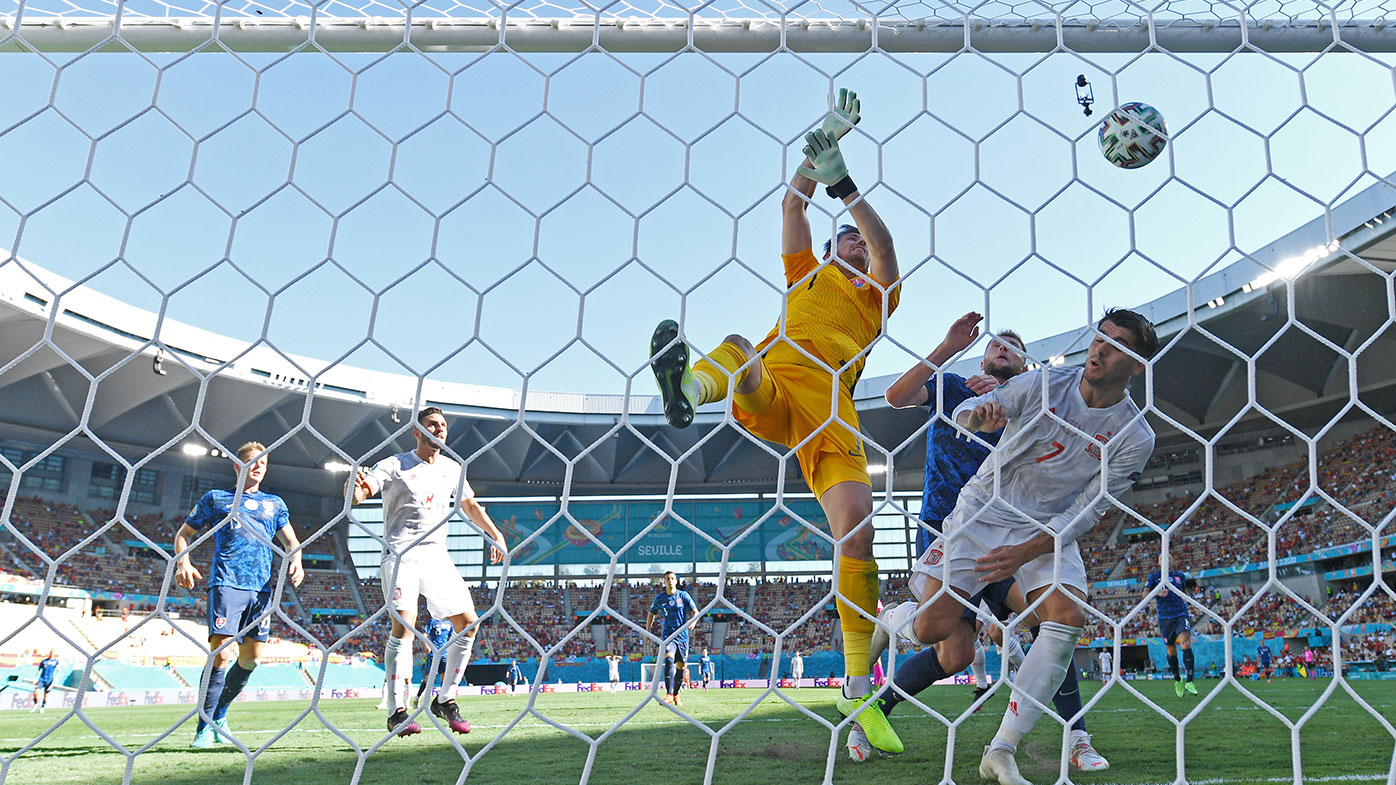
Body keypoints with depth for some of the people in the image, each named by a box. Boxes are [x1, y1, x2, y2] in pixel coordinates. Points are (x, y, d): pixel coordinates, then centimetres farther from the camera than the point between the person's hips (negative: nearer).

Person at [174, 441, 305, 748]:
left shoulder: (275, 503, 20)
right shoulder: (215, 498, 13)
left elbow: (291, 541, 20)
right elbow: (184, 534, 16)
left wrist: (295, 561, -2)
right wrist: (182, 562, -4)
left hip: (262, 588, 4)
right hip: (227, 582, -4)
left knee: (251, 658, 3)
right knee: (221, 653, -15)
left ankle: (219, 715, 23)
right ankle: (204, 726, -4)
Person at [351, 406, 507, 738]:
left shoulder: (452, 468, 13)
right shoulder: (393, 466, -3)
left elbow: (470, 504, 26)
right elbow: (362, 492, -19)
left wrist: (494, 533, 21)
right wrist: (358, 490, -42)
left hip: (437, 556, 6)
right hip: (401, 555, -5)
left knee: (468, 623, -1)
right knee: (403, 625, -19)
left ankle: (446, 700, 13)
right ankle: (396, 711, -12)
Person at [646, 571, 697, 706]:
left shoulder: (683, 595, 1)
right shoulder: (659, 598, 4)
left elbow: (695, 611, 0)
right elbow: (651, 614, 18)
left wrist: (693, 620, -22)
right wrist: (647, 631, 12)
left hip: (682, 635, 1)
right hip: (668, 635, -1)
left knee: (681, 666, 5)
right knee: (669, 659, -24)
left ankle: (676, 694, 25)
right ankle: (669, 694, -29)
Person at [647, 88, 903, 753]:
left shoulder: (877, 295, 26)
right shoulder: (808, 274, 30)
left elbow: (885, 243, 7)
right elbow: (792, 203, 23)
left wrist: (844, 184, 2)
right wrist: (825, 139, 19)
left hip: (831, 412, -1)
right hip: (771, 391, 2)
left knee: (858, 526, -18)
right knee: (737, 345, -29)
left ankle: (859, 688, -12)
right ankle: (688, 387, -67)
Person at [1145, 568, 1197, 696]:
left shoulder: (1180, 575, 11)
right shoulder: (1154, 576, 3)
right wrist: (1157, 593, -24)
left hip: (1181, 615, 1)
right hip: (1165, 617, -1)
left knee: (1186, 643, -20)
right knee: (1171, 651, 7)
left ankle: (1189, 682, -20)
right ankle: (1177, 680, 28)